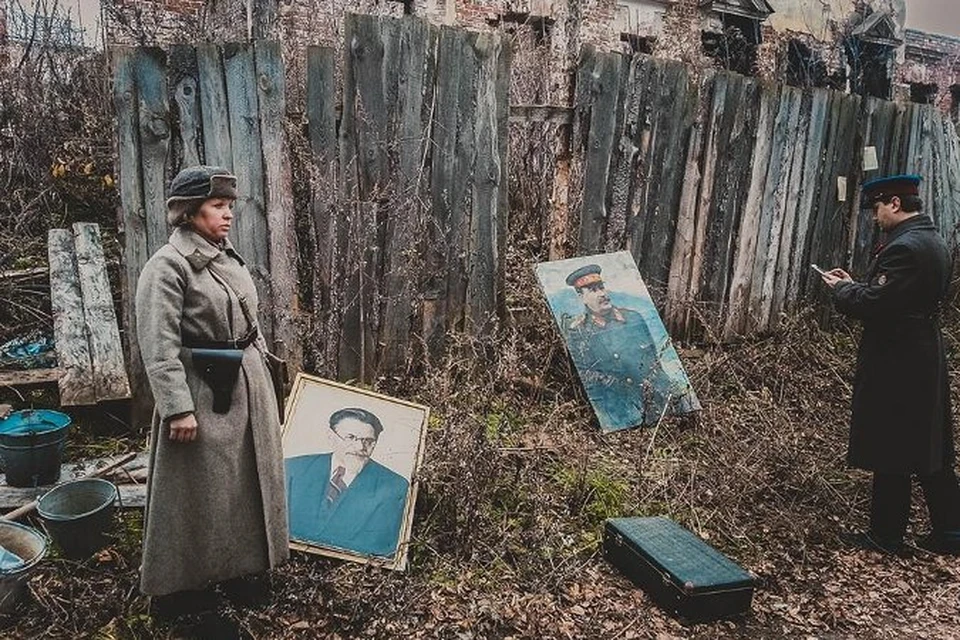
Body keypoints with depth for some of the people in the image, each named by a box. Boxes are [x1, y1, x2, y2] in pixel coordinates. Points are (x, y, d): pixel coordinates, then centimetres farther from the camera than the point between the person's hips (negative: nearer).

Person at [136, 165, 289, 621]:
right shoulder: (168, 266, -16)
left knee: (246, 480, 18)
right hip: (202, 394, -8)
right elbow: (159, 347, -20)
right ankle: (179, 586, 24)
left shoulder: (226, 257, 8)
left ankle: (240, 570, 36)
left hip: (246, 386, 8)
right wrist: (179, 408, -23)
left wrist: (258, 378, 17)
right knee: (198, 490, 5)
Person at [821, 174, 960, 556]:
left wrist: (842, 289, -6)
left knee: (890, 453, 2)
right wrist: (854, 285, 10)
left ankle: (886, 535, 15)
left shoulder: (903, 248, -20)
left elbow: (873, 305, -24)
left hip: (895, 366, -10)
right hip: (924, 362, 10)